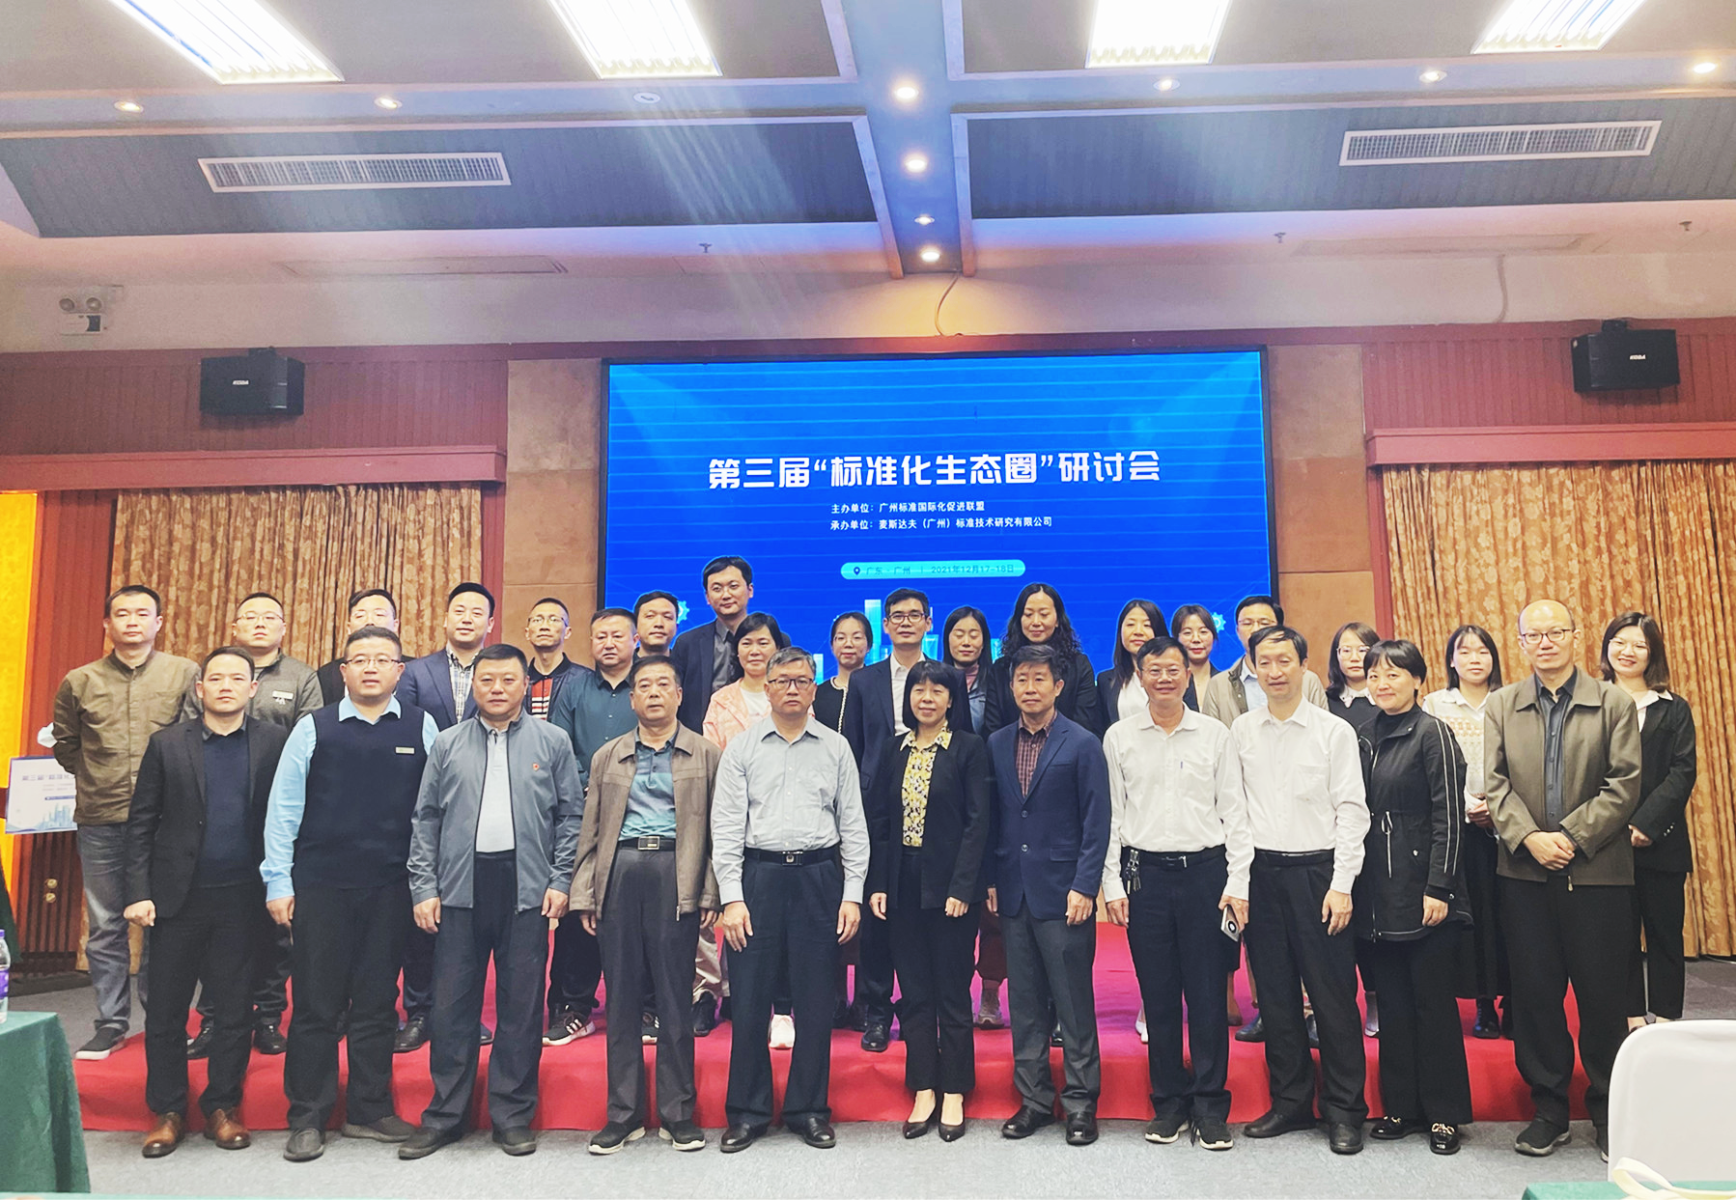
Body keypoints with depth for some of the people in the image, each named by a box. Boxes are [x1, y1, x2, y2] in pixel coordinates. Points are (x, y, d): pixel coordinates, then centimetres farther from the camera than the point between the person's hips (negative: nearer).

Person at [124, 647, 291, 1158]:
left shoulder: (275, 742, 0)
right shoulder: (167, 744, 2)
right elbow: (141, 823, 2)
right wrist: (139, 893, -5)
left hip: (241, 899, 0)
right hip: (177, 898, 1)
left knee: (234, 1010, 9)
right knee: (165, 1010, 8)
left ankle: (223, 1106, 25)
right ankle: (167, 1111, 24)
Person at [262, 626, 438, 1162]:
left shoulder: (421, 729, 3)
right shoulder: (313, 729, 2)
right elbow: (283, 808, 2)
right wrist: (278, 882, -2)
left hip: (391, 889, 1)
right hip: (320, 886, -1)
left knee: (378, 1002, 11)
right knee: (316, 1003, 5)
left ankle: (369, 1109, 24)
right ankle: (307, 1118, 18)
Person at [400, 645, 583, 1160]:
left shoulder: (552, 742, 5)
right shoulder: (447, 745, 9)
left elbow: (571, 816, 5)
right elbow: (425, 821, 9)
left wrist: (560, 882, -3)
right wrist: (423, 889, 1)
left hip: (527, 888, -1)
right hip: (460, 887, 1)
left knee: (521, 1004, 5)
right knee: (452, 1002, 6)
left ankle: (513, 1115, 17)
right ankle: (445, 1113, 19)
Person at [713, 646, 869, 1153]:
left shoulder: (836, 748, 7)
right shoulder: (742, 749, 4)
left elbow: (854, 827, 6)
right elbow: (726, 827, 1)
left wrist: (852, 895, -1)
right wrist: (731, 898, -6)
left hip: (819, 875, 1)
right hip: (758, 874, 0)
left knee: (815, 999, 6)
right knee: (750, 996, 3)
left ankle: (808, 1109, 20)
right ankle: (748, 1111, 17)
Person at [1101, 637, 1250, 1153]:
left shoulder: (1214, 735, 4)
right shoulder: (1119, 737, 5)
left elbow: (1234, 813, 4)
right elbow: (1111, 815, 6)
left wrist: (1237, 883, -2)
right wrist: (1113, 883, 1)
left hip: (1205, 869, 0)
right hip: (1144, 872, 1)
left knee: (1207, 993, 2)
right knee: (1158, 994, 7)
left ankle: (1210, 1106, 15)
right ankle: (1169, 1102, 21)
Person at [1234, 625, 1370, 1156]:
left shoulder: (1334, 731, -2)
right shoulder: (1241, 730, 6)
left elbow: (1352, 811, -4)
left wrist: (1341, 884, -9)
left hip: (1316, 870, -3)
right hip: (1260, 872, 3)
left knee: (1333, 992, 0)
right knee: (1275, 993, 9)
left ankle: (1345, 1109, 14)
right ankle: (1291, 1101, 23)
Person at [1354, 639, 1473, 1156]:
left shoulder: (1432, 733, -6)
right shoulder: (1364, 737, 10)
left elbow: (1449, 816, -10)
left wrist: (1438, 888, -15)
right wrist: (1351, 886, 10)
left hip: (1423, 890, -5)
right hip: (1376, 894, 6)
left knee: (1434, 1001, 3)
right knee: (1392, 1002, 11)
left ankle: (1444, 1113, 14)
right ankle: (1401, 1105, 21)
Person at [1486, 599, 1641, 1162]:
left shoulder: (1614, 703, 2)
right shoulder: (1501, 705, 8)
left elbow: (1624, 784, -5)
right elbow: (1496, 783, 1)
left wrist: (1572, 837, -14)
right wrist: (1529, 837, -13)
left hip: (1598, 873, -2)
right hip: (1526, 873, 2)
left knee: (1603, 995, 5)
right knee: (1535, 993, 7)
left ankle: (1608, 1111, 21)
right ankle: (1549, 1109, 19)